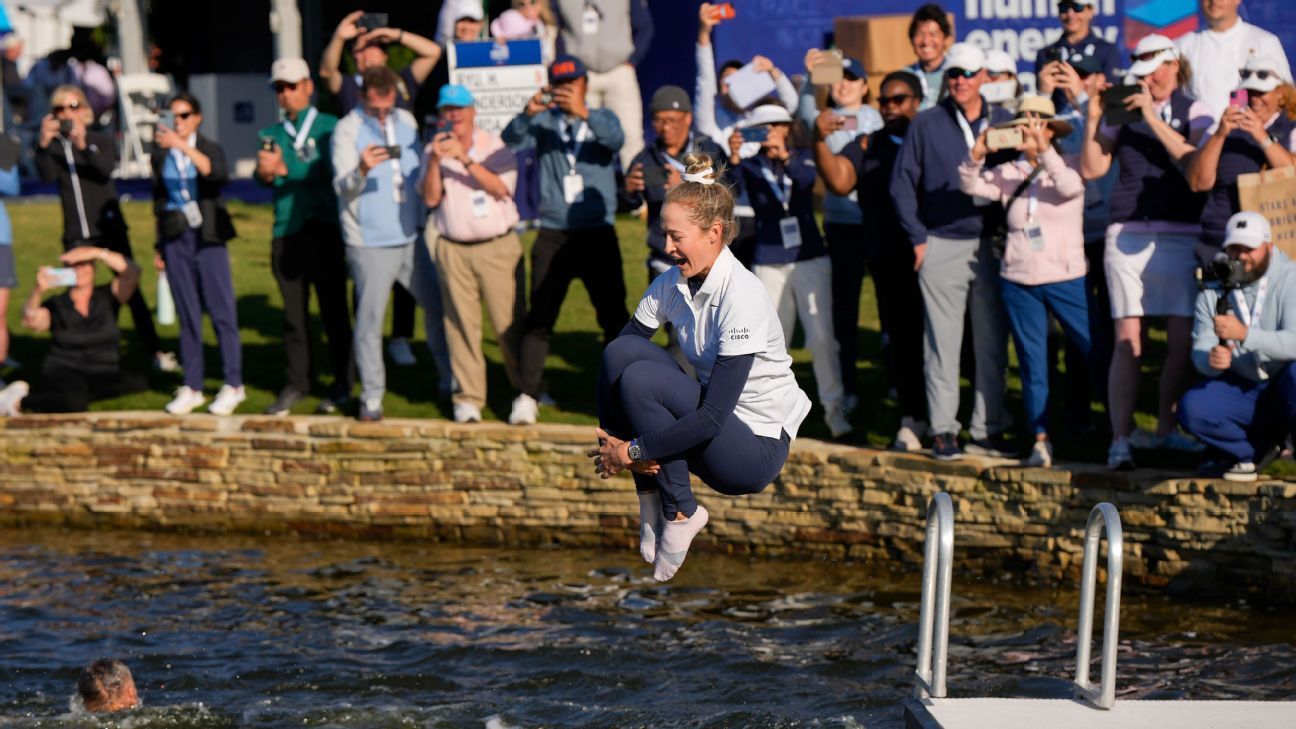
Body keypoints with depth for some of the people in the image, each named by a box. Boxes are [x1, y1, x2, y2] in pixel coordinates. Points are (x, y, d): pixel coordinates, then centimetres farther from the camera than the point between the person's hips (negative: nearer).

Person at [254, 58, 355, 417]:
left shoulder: (329, 127, 2)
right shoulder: (271, 135, 16)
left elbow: (326, 171, -14)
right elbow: (263, 176, 1)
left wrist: (284, 169, -25)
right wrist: (265, 173, -23)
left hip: (323, 228, -4)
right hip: (286, 231, 4)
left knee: (333, 307, 0)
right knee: (293, 312, 5)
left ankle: (343, 384, 8)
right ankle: (295, 384, 12)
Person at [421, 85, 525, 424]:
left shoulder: (495, 145, 4)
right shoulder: (434, 150, 9)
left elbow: (501, 188, -11)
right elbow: (430, 198, -1)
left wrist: (465, 158, -18)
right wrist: (435, 160, -15)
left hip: (498, 246, -1)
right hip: (453, 251, 1)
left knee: (509, 322, -2)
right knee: (461, 323, -2)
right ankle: (468, 397, 3)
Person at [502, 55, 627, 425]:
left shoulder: (602, 118, 7)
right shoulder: (544, 123, 7)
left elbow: (615, 139, -15)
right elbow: (512, 140, -11)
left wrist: (584, 113, -32)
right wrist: (527, 113, -32)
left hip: (598, 234, 0)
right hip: (553, 235, 0)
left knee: (614, 314, 1)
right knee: (539, 316, -3)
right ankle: (527, 395, -1)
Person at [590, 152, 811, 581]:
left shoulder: (743, 298, -23)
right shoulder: (671, 285, -2)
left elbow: (713, 416, -27)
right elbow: (616, 361, -1)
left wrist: (634, 450, -23)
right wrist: (613, 442, -17)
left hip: (759, 447, -7)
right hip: (706, 426, 7)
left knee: (640, 380, -26)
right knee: (621, 351, -15)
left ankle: (681, 513, -12)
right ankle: (649, 498, -10)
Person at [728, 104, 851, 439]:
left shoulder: (802, 158, 3)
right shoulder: (752, 165, 3)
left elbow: (807, 179, -20)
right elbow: (733, 187, -17)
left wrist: (784, 155, -38)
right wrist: (733, 159, -37)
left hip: (810, 259, -1)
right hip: (769, 264, 1)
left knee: (822, 337, -9)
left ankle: (835, 408, -4)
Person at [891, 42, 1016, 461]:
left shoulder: (1003, 124, 8)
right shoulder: (927, 125, 2)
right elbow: (902, 184, 3)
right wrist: (918, 238, -3)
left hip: (991, 245, 2)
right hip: (942, 246, -2)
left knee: (992, 342, 4)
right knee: (943, 341, -1)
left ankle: (987, 430, 10)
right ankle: (943, 430, 3)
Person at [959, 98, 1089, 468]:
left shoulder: (1069, 164, 1)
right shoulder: (1010, 173, 9)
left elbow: (1070, 188, -20)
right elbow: (971, 185, -1)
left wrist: (1044, 150, -28)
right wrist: (977, 155, -19)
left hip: (1066, 279, -3)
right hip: (1019, 282, 3)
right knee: (1032, 364, 6)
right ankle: (1040, 439, 11)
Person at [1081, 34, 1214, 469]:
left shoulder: (1195, 113, 7)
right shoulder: (1123, 111, 12)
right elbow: (1092, 170, 8)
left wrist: (1154, 119, -13)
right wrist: (1093, 120, -4)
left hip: (1180, 234, 0)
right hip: (1128, 234, 0)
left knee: (1182, 340, 1)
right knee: (1127, 342, -6)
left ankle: (1164, 431, 15)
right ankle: (1120, 439, -6)